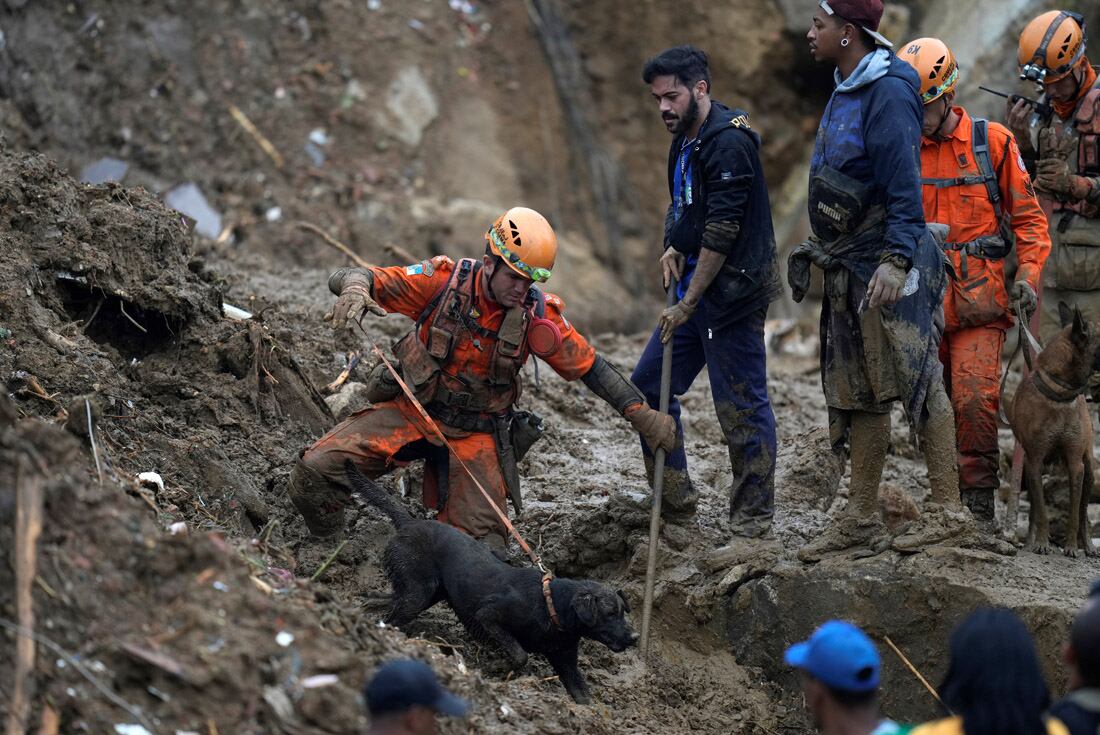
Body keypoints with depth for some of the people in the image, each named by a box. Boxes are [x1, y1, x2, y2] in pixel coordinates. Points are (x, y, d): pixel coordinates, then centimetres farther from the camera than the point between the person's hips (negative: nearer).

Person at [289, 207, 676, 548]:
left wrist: (642, 414, -8)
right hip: (411, 409, -1)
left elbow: (590, 366, -2)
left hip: (476, 433, 1)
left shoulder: (537, 314, -13)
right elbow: (350, 278, -17)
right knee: (314, 473, -19)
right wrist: (354, 289, -42)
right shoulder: (444, 281, -16)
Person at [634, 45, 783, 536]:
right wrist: (674, 247, 4)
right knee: (648, 385, 12)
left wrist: (689, 303, -19)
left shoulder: (727, 142, -17)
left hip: (731, 293, -10)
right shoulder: (686, 141, 13)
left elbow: (723, 230, -21)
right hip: (697, 289, 10)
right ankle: (674, 495, 21)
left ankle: (753, 516, 2)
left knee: (742, 404, -5)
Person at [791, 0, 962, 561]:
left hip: (891, 263, -10)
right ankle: (861, 520, 14)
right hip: (850, 264, 10)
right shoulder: (845, 93, 14)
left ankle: (946, 508, -1)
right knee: (859, 391, 10)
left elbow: (904, 184, -20)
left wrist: (896, 259, -26)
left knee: (916, 378, -6)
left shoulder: (889, 93, -15)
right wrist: (822, 251, 23)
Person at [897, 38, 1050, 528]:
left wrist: (1028, 276, -5)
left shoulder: (992, 142, 2)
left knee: (974, 400, -14)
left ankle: (979, 503, -6)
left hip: (979, 303, -3)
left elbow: (1027, 216, 6)